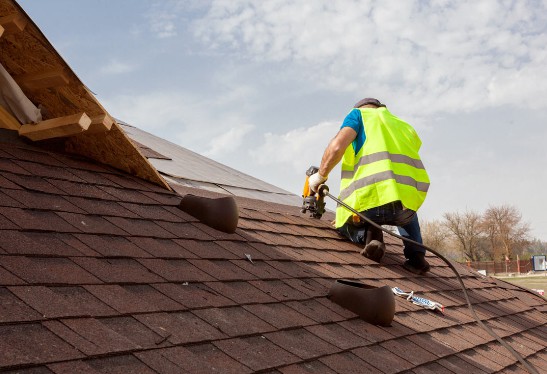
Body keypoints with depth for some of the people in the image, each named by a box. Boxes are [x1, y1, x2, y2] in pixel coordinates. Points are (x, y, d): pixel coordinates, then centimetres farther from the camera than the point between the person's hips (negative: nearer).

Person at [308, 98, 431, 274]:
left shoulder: (359, 114, 18)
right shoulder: (405, 126, 32)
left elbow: (337, 146, -2)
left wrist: (320, 175, 14)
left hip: (371, 199, -4)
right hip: (411, 199, 4)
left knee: (343, 224, 30)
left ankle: (367, 234, -3)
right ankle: (416, 255, 19)